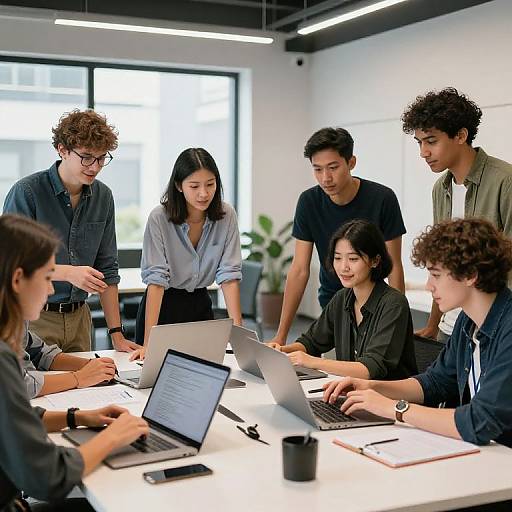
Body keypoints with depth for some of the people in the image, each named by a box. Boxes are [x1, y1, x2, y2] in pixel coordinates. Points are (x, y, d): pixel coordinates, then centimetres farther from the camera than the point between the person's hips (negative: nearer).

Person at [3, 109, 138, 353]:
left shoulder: (103, 196, 4)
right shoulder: (26, 191, -13)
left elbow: (106, 269, 8)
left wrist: (116, 334, 4)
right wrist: (68, 273, -26)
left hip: (78, 316, 5)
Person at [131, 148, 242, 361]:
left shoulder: (226, 216, -11)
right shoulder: (159, 218, -20)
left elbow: (229, 275, -13)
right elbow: (156, 279, -25)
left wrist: (238, 329, -22)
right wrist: (148, 342, -31)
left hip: (200, 305, 3)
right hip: (162, 306, -3)